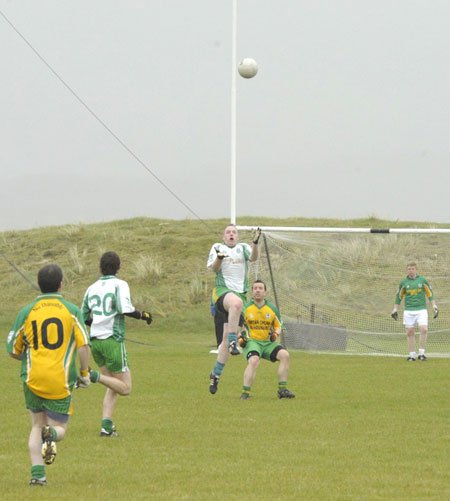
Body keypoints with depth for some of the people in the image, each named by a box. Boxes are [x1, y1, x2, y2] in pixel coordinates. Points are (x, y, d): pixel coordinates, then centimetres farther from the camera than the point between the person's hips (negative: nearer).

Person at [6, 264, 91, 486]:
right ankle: (50, 434, -27)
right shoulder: (72, 311, -1)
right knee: (59, 428, 11)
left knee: (37, 426, 18)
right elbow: (83, 345, -9)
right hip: (61, 383, -2)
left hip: (33, 379, 2)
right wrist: (84, 373, 4)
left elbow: (13, 351, 9)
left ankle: (37, 473, 1)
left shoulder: (26, 312, 4)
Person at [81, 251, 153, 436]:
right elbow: (125, 309, -20)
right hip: (112, 340, -6)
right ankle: (95, 376, -23)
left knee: (113, 388, 14)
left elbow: (84, 317, 18)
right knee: (125, 388, -1)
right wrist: (143, 315, -3)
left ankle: (106, 425, 0)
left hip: (95, 340, 6)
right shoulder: (119, 284, -4)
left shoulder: (92, 288, 13)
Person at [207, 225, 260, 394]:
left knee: (227, 337, 1)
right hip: (222, 290, -3)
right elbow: (213, 269, -3)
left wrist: (255, 243, -26)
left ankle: (216, 374, 13)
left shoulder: (243, 248, 14)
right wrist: (219, 258, -25)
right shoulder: (217, 247, 11)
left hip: (240, 292, 3)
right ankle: (233, 342, -39)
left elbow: (253, 257, -7)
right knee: (236, 302, -40)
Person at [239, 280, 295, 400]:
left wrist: (276, 334, -4)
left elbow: (278, 327, 18)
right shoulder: (246, 308, 4)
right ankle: (245, 393, -30)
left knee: (284, 354, -22)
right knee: (254, 360, -34)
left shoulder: (272, 308, 10)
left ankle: (282, 389, -15)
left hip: (268, 343, 3)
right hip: (251, 341, -3)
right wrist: (240, 338, -8)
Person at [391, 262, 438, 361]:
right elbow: (399, 296, 17)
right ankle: (412, 355, 6)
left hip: (421, 310, -1)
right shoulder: (404, 282, 7)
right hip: (408, 311, 1)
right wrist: (395, 309, 15)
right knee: (410, 332, -2)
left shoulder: (422, 280, 5)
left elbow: (430, 294, 10)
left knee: (424, 330, -17)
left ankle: (421, 353, -7)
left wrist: (434, 306, 3)